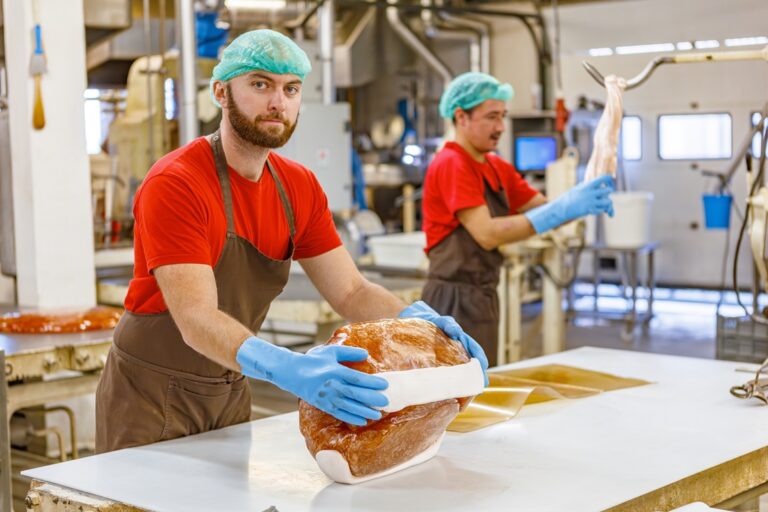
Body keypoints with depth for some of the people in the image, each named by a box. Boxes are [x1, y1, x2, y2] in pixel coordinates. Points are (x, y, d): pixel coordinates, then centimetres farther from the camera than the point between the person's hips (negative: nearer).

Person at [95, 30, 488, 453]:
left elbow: (351, 292, -2)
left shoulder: (300, 188, -1)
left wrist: (424, 322, -23)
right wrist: (288, 369, -49)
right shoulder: (174, 185, -23)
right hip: (150, 399, -6)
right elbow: (196, 320, -32)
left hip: (229, 395, 6)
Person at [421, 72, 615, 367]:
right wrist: (564, 208, -27)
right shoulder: (451, 165, -14)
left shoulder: (498, 168, 13)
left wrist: (580, 201, -11)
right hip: (455, 301, -9)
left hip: (484, 298, 9)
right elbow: (487, 234, -24)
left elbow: (545, 209, 11)